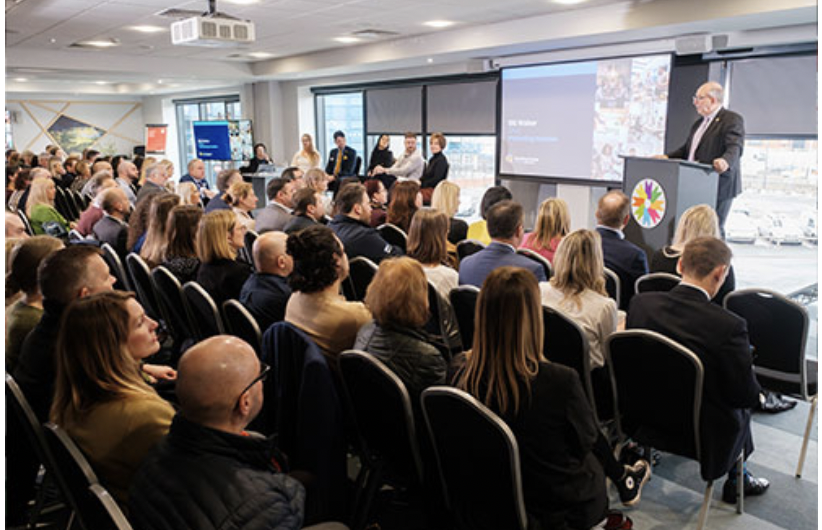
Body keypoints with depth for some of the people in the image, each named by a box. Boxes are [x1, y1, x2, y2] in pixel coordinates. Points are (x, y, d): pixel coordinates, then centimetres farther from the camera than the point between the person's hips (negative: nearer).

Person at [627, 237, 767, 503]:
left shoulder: (641, 303, -16)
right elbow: (747, 396, -18)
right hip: (704, 433, -4)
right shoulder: (729, 325, -29)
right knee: (742, 409, 28)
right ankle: (736, 481, 44)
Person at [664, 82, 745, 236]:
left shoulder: (732, 119, -6)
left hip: (719, 186, -8)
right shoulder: (699, 123, 22)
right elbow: (686, 150, 25)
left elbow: (735, 147, -20)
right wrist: (667, 157, 9)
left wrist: (726, 161, -40)